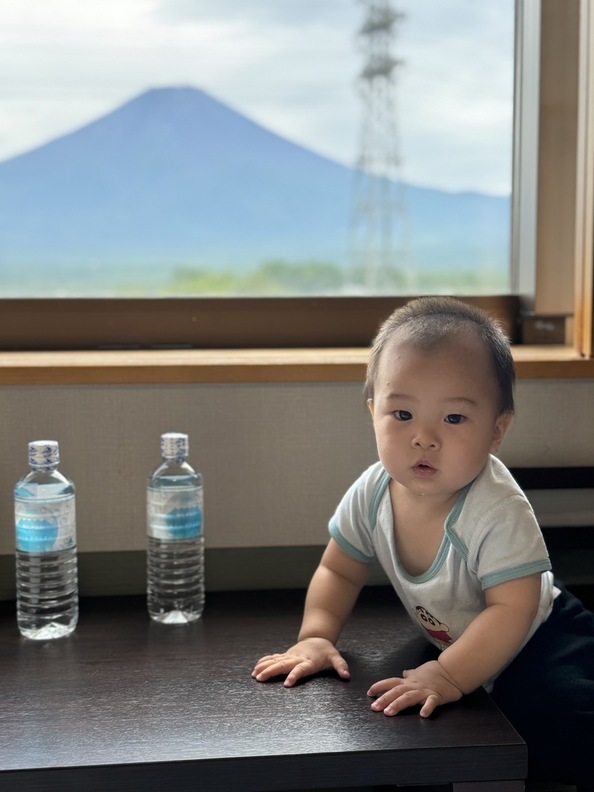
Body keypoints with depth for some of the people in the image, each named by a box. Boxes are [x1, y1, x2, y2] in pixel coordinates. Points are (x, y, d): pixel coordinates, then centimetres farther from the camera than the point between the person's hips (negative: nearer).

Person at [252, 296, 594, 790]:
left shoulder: (497, 511, -31)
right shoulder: (373, 495, -15)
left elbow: (512, 610, -33)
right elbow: (339, 572, -1)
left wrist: (448, 676, -42)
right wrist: (316, 637, -16)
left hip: (537, 641, -6)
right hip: (454, 641, 6)